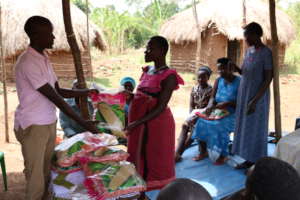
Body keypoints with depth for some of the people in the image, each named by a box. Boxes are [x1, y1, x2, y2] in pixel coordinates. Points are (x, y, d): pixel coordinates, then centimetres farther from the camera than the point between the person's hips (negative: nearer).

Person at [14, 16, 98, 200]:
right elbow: (55, 98, -21)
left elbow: (59, 91, 15)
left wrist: (86, 92, 2)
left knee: (46, 173, 13)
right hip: (32, 127, -8)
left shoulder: (44, 59, 9)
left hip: (49, 124, 8)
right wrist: (83, 123, -19)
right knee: (36, 180, -1)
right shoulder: (27, 62, -20)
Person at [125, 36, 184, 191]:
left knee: (158, 160, 5)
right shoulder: (148, 70, 8)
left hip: (156, 122, -8)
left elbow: (161, 107, -22)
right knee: (140, 156, 16)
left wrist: (136, 123, -27)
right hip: (140, 122, 8)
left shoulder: (168, 76, -16)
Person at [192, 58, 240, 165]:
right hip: (217, 111, 5)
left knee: (220, 126, -32)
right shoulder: (218, 81, 9)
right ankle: (203, 152, -6)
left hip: (232, 114, -5)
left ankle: (222, 155, -14)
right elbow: (212, 97, 3)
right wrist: (210, 105, -20)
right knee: (202, 122, -19)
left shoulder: (239, 82, -8)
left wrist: (227, 103, -27)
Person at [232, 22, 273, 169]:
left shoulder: (266, 53, -15)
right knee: (245, 127, 12)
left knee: (255, 129, 1)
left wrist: (255, 100, -23)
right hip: (244, 95, 8)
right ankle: (249, 159, 23)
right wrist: (236, 68, -5)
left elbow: (268, 79, -18)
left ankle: (255, 162, 13)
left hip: (258, 97, -8)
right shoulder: (249, 50, 9)